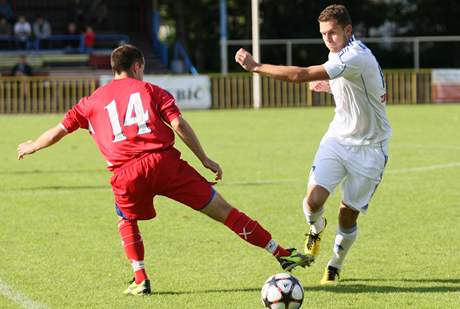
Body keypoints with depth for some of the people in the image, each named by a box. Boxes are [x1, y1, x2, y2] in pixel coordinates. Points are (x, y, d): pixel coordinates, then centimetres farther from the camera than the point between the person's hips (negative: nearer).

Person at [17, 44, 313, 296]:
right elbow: (179, 124, 2)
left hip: (125, 174, 1)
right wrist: (205, 159, 4)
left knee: (127, 221, 32)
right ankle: (282, 254, 3)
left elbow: (59, 131, 25)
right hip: (163, 161, -1)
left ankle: (141, 280, 19)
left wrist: (31, 147, 43)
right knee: (222, 209, 2)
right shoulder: (150, 90, 14)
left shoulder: (92, 102, 20)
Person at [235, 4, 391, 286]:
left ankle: (335, 266, 27)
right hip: (338, 138, 6)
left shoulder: (356, 57, -26)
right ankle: (316, 230, 20)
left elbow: (301, 75, -33)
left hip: (369, 147, -6)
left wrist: (256, 67, -28)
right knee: (313, 200, -14)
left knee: (347, 216, 2)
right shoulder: (339, 53, 4)